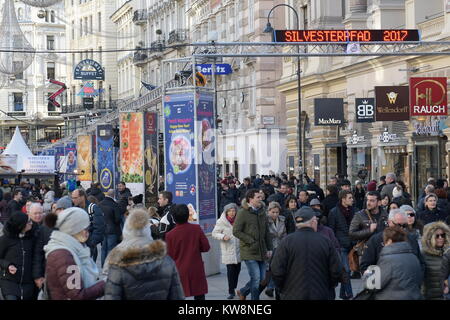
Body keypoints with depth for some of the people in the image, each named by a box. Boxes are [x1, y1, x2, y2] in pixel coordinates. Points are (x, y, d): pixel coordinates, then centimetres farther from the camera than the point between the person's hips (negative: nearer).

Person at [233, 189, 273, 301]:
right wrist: (251, 241, -13)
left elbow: (267, 232, 17)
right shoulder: (243, 212, -9)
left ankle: (243, 292, 30)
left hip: (261, 252, 7)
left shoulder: (262, 212, 11)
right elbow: (236, 231, -12)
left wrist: (269, 248, 12)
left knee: (262, 278, 9)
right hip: (249, 251, -7)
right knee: (256, 278, -9)